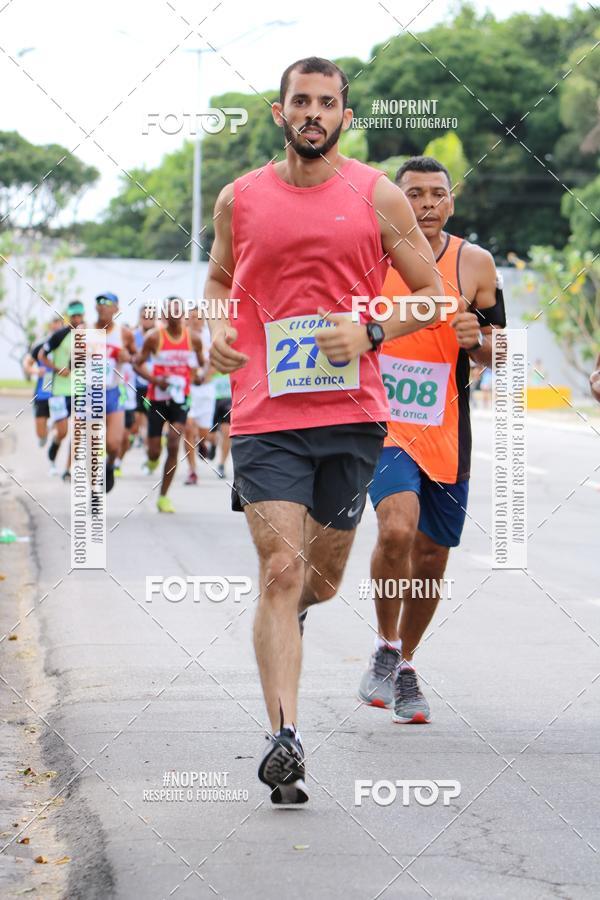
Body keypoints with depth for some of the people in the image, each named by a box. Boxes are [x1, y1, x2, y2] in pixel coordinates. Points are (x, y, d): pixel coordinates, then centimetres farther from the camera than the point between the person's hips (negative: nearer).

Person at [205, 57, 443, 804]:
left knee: (322, 577, 12)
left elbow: (431, 293, 6)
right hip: (264, 415, -1)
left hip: (352, 413, 1)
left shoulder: (377, 196, 2)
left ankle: (290, 612, 50)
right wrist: (217, 327, 2)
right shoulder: (239, 199, 6)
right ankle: (284, 739, -15)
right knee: (279, 569, -13)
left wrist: (370, 332, -11)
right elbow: (219, 277, 23)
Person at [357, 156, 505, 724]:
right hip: (382, 422, -3)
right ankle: (385, 649, -4)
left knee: (431, 560, 10)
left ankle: (403, 666, 32)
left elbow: (497, 355, 7)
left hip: (445, 432, 3)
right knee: (396, 529, -26)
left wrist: (476, 340, -13)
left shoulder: (475, 264, 1)